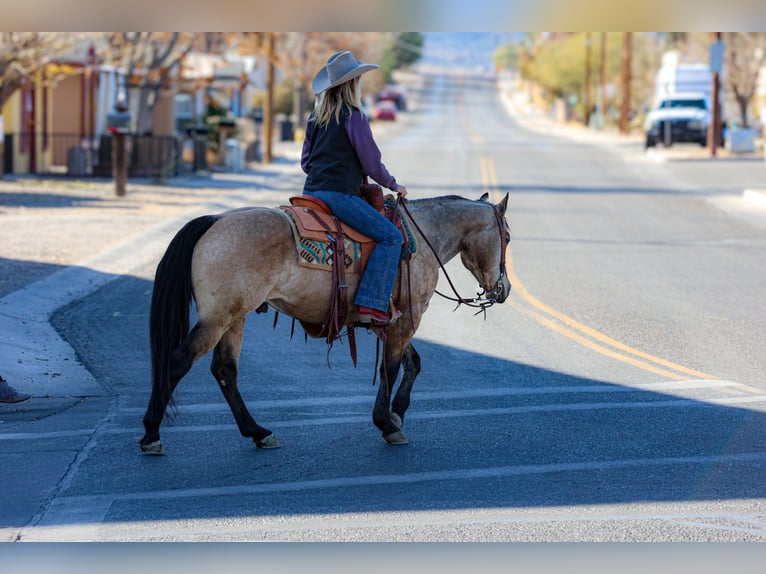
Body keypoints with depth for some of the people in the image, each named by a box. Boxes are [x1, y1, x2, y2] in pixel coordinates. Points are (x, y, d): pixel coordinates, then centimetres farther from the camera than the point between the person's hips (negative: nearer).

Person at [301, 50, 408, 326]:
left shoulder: (315, 117, 15)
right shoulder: (353, 116, -9)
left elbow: (305, 161, 20)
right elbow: (372, 163, -6)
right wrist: (393, 185, 10)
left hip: (311, 190, 9)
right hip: (339, 194, -9)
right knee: (390, 236, -10)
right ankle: (372, 304, -21)